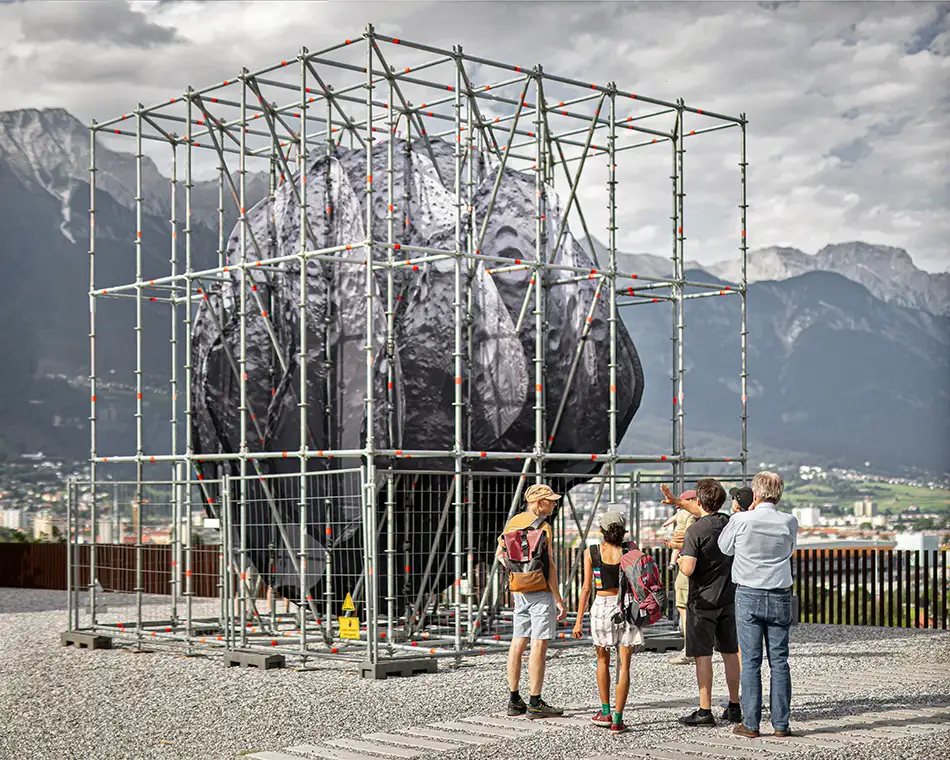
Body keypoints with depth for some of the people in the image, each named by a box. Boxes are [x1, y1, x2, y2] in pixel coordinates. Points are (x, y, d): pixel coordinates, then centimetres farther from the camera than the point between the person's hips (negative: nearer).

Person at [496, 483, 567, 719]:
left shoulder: (514, 522, 10)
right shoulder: (542, 527, -15)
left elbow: (500, 553, 21)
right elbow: (548, 566, -19)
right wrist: (559, 600, -16)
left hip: (519, 591, 9)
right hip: (541, 591, -8)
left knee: (518, 643, 10)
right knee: (539, 645, -7)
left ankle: (514, 700, 15)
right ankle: (535, 704, -6)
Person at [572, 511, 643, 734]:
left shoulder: (591, 553, -2)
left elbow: (587, 588, -3)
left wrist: (579, 620, 1)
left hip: (601, 606, 1)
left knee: (603, 661, 21)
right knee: (624, 665, 2)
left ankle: (605, 713, 23)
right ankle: (617, 720, -1)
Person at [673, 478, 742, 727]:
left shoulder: (695, 530, -18)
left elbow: (688, 569, -23)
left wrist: (680, 560, -1)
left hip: (702, 600, -6)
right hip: (728, 598, 6)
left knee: (702, 655, -1)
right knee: (730, 653, 13)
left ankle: (705, 711, 0)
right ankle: (734, 707, 19)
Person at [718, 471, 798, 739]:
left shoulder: (741, 520, -9)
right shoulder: (789, 522, -4)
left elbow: (725, 546, 9)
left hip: (748, 595, -2)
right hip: (780, 596, 2)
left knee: (751, 661, 2)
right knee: (779, 661, 6)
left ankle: (750, 724, 2)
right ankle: (781, 724, 6)